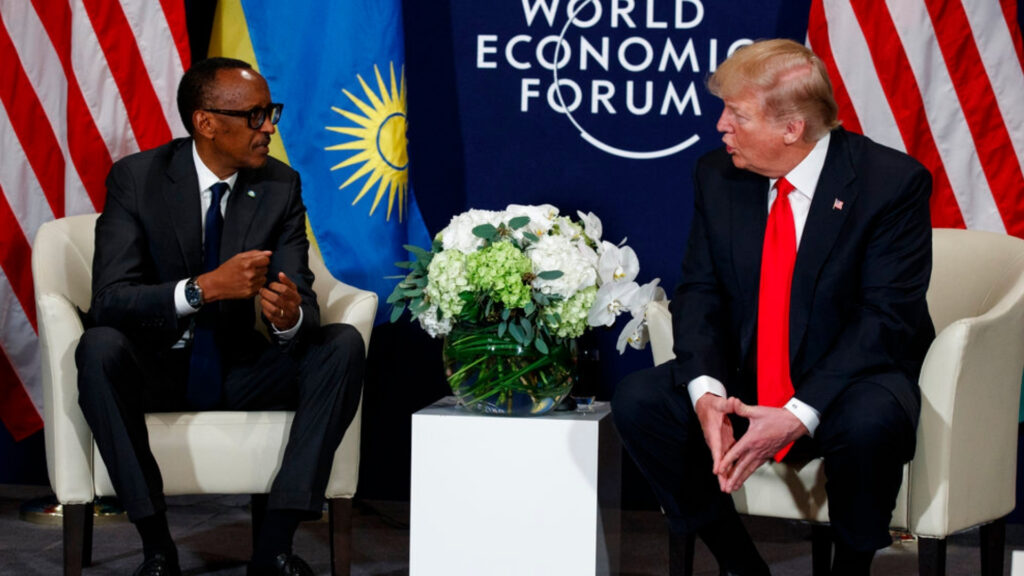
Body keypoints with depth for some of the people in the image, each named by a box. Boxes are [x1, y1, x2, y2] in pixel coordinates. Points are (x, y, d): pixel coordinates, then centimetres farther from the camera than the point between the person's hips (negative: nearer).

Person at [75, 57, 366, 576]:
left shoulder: (281, 186, -2)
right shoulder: (135, 179, -11)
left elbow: (301, 297, -8)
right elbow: (109, 299, -21)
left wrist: (290, 316, -34)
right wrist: (204, 288, -37)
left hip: (239, 370, 3)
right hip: (156, 368, -3)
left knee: (344, 345, -21)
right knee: (100, 346, -35)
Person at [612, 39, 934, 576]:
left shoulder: (892, 181, -15)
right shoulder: (717, 176, 0)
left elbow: (886, 316, -19)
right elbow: (699, 291, 0)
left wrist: (800, 413, -28)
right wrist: (705, 390, -21)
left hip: (848, 384, -5)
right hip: (741, 385, 5)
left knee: (870, 423, -38)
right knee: (636, 401, -18)